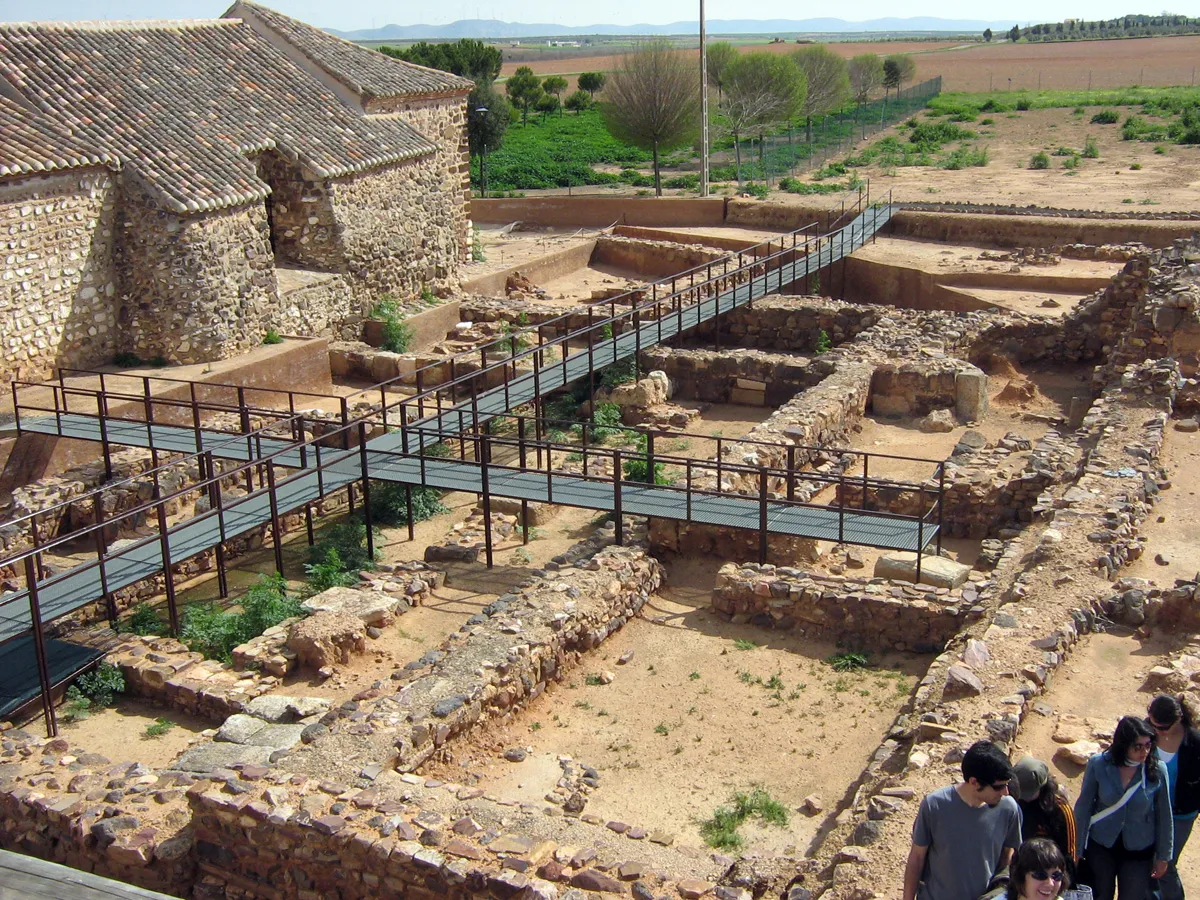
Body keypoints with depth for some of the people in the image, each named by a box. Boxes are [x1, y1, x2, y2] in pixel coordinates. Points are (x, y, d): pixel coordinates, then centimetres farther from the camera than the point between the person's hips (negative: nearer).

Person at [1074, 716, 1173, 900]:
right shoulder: (1098, 764, -18)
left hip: (1139, 851, 0)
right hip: (1100, 848, 0)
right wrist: (1078, 850, -4)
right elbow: (1083, 808, -9)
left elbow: (1163, 816, -4)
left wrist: (1163, 856, 3)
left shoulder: (1157, 770, -16)